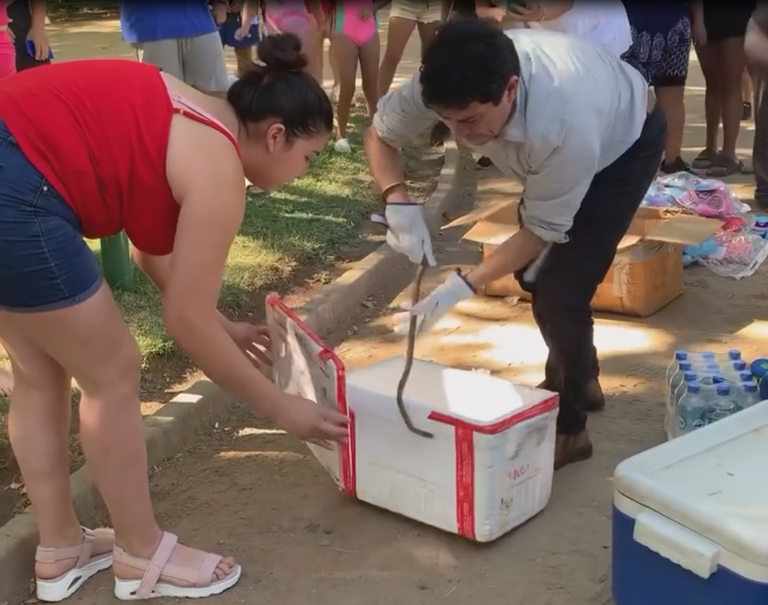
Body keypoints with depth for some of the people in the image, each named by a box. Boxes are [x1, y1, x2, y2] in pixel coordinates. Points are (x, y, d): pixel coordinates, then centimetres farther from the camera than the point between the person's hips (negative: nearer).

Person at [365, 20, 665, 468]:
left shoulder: (564, 124, -46)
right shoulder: (450, 88, -32)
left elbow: (544, 230, -30)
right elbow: (380, 134, -14)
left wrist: (463, 288, -36)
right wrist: (399, 202, -32)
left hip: (626, 142, -6)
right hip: (554, 140, 7)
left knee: (560, 288, -15)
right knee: (534, 273, 14)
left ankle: (568, 427, 5)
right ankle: (579, 381, 38)